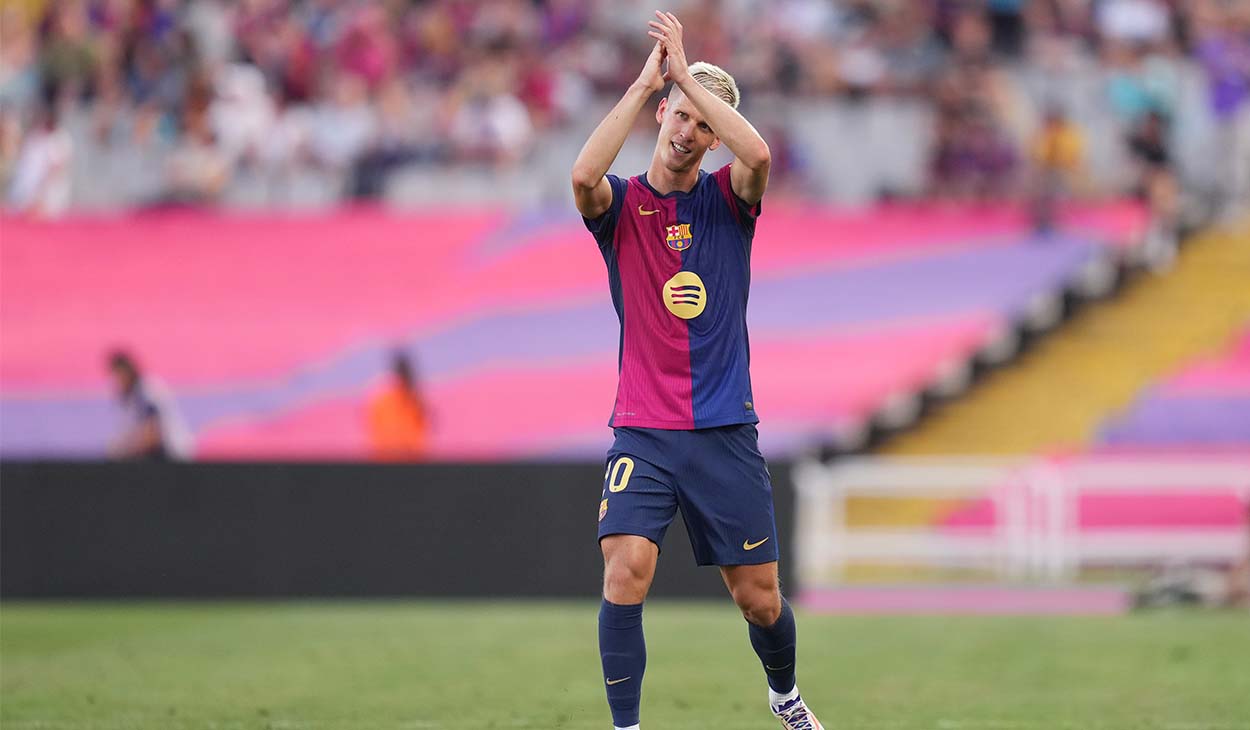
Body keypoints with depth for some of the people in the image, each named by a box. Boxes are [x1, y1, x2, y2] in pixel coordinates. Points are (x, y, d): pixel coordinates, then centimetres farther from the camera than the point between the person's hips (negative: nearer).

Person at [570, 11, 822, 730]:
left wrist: (686, 71, -17)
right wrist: (647, 79, -21)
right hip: (643, 433, -1)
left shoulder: (726, 200, 4)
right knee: (626, 571, -21)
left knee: (760, 599, 6)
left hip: (726, 431, 1)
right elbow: (583, 175, -23)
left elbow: (758, 154, -20)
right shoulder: (621, 205, 2)